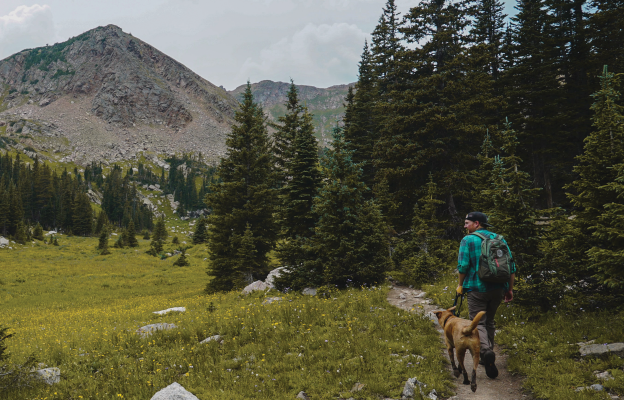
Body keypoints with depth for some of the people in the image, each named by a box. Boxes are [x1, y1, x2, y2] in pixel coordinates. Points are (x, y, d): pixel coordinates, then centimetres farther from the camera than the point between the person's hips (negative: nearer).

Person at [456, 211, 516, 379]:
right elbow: (511, 266, 8)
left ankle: (486, 351, -28)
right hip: (498, 289, 5)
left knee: (478, 323, -2)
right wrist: (510, 289, 13)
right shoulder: (499, 239, 10)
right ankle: (487, 358, 26)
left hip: (477, 288, -5)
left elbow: (463, 266, -13)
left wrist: (461, 285, 2)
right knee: (489, 321, 19)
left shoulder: (468, 240, -6)